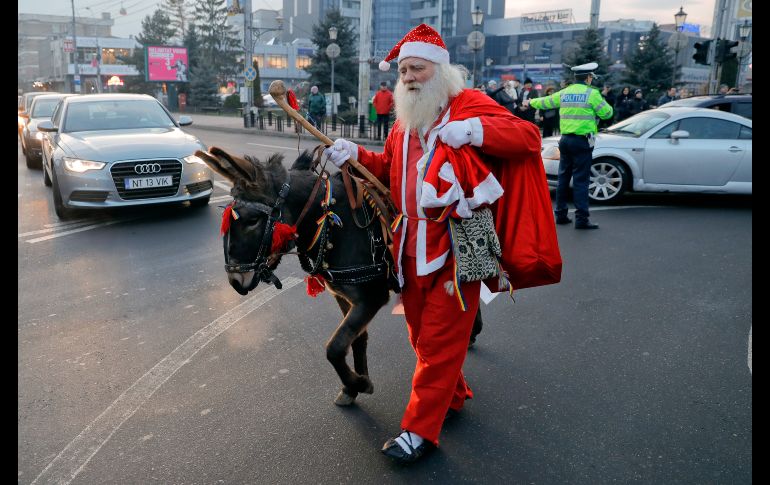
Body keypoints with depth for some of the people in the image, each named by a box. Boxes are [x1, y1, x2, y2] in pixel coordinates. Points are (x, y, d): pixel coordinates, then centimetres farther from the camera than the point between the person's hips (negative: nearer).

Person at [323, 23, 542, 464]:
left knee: (439, 340, 1)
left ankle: (420, 430, 13)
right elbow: (389, 169, 23)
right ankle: (454, 394, 41)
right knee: (422, 336, 18)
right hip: (412, 251, 7)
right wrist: (355, 155, 7)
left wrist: (473, 130, -29)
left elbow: (529, 137, -16)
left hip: (455, 250, -7)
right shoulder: (404, 122, 15)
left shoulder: (469, 104, -7)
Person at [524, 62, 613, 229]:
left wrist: (531, 102, 43)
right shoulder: (592, 93, -7)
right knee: (581, 180, -7)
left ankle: (560, 214, 18)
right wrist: (605, 104, 18)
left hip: (565, 140, 6)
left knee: (563, 177, 12)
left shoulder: (564, 93, 10)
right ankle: (581, 218, -8)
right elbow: (606, 113, -4)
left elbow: (546, 102, 24)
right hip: (582, 141, -6)